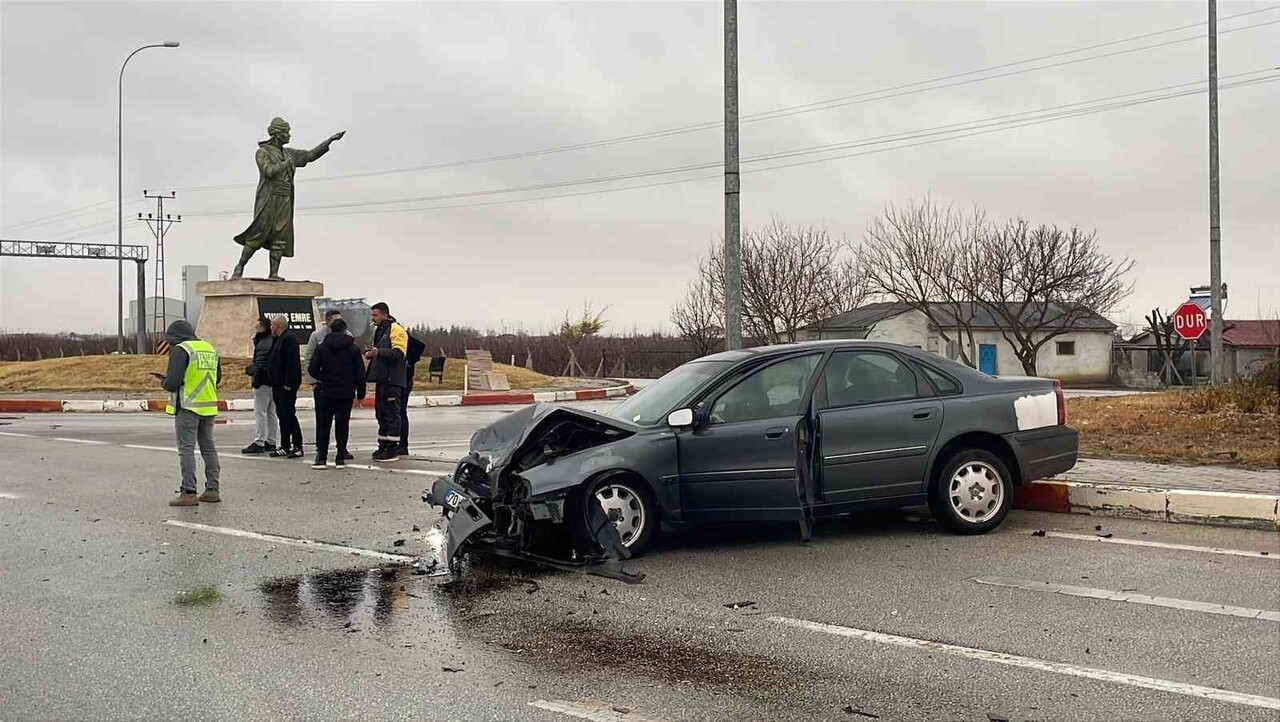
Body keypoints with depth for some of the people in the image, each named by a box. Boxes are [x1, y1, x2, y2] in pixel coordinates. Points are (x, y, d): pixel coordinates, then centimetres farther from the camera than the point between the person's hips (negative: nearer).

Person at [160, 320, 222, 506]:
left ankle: (189, 493, -6)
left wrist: (164, 383, 3)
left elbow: (173, 382, -18)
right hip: (209, 407, 7)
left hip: (188, 407, -7)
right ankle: (212, 489, 16)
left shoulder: (180, 350, -11)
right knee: (208, 447, 14)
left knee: (186, 449, -4)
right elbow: (217, 378, 21)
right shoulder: (211, 348, 13)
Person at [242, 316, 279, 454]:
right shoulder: (274, 341, 14)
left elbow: (261, 365, -19)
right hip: (274, 383, 10)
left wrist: (255, 380, -15)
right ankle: (270, 442, 18)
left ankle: (258, 443, -7)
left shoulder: (262, 344, -15)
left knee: (260, 413, -6)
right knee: (271, 413, 13)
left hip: (264, 383, -10)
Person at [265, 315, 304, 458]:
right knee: (282, 416, 12)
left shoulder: (289, 340, -14)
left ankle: (297, 447, -6)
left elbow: (292, 364, -22)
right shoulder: (279, 340, 19)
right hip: (278, 386, 10)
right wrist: (272, 381, 17)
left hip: (286, 387, -10)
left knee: (289, 416, -9)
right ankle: (285, 446, 17)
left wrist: (288, 384, -24)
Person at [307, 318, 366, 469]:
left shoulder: (322, 347, 0)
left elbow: (312, 369, -4)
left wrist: (323, 379, 14)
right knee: (342, 426, 6)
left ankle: (321, 458, 2)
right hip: (346, 393, 0)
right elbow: (360, 373, -3)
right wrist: (360, 392, 5)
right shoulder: (353, 349, -2)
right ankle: (340, 458, 5)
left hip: (327, 392, 0)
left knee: (324, 425, 6)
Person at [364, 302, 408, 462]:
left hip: (392, 380, -10)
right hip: (382, 378, 10)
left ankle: (393, 449, -5)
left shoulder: (396, 329, -9)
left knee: (392, 413, -7)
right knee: (381, 413, 13)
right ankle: (383, 446, 20)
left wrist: (379, 352, -25)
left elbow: (398, 353, -20)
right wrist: (371, 353, 10)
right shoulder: (380, 331, 22)